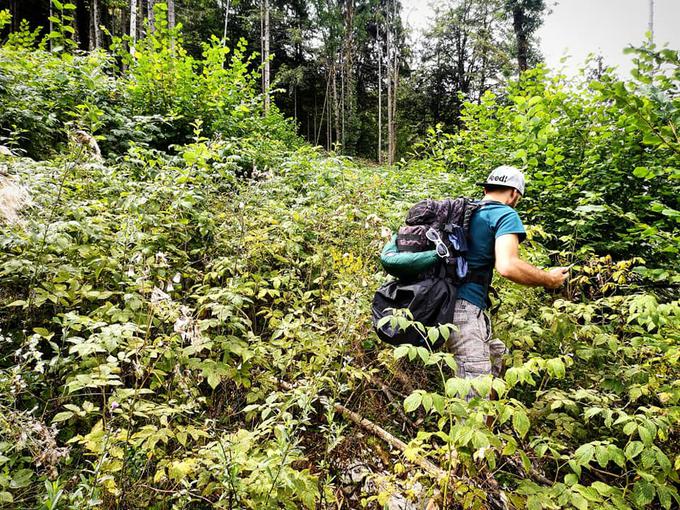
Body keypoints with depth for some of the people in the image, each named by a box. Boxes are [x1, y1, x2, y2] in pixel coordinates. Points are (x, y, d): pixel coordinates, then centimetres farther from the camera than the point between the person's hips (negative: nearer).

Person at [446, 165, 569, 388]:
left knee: (497, 353, 27)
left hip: (444, 303, 9)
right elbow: (507, 266, -20)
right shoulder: (506, 215, -4)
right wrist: (549, 279, -4)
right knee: (476, 394, -6)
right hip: (465, 307, -9)